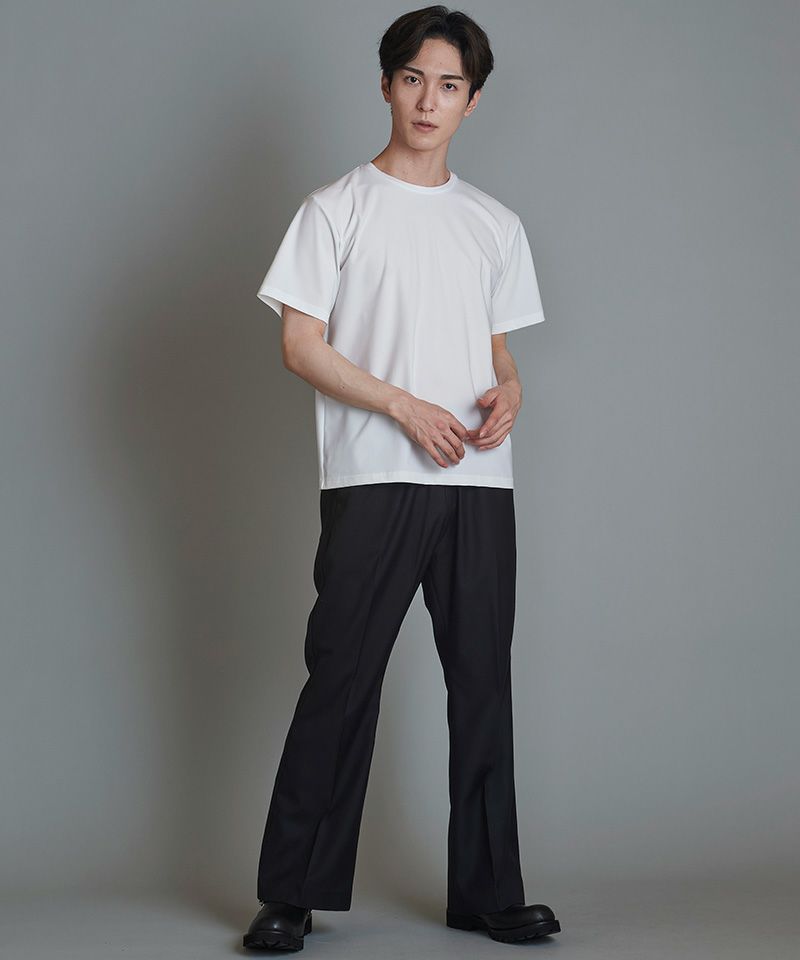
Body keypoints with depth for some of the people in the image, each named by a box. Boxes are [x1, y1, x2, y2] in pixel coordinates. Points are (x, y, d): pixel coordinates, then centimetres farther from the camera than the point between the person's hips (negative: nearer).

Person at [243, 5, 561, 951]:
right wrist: (405, 407, -13)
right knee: (342, 678, -6)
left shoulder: (496, 225, 17)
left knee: (483, 680, 3)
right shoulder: (338, 207, 4)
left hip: (479, 482, 4)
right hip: (372, 479, -4)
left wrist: (510, 389, -3)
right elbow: (301, 344, -2)